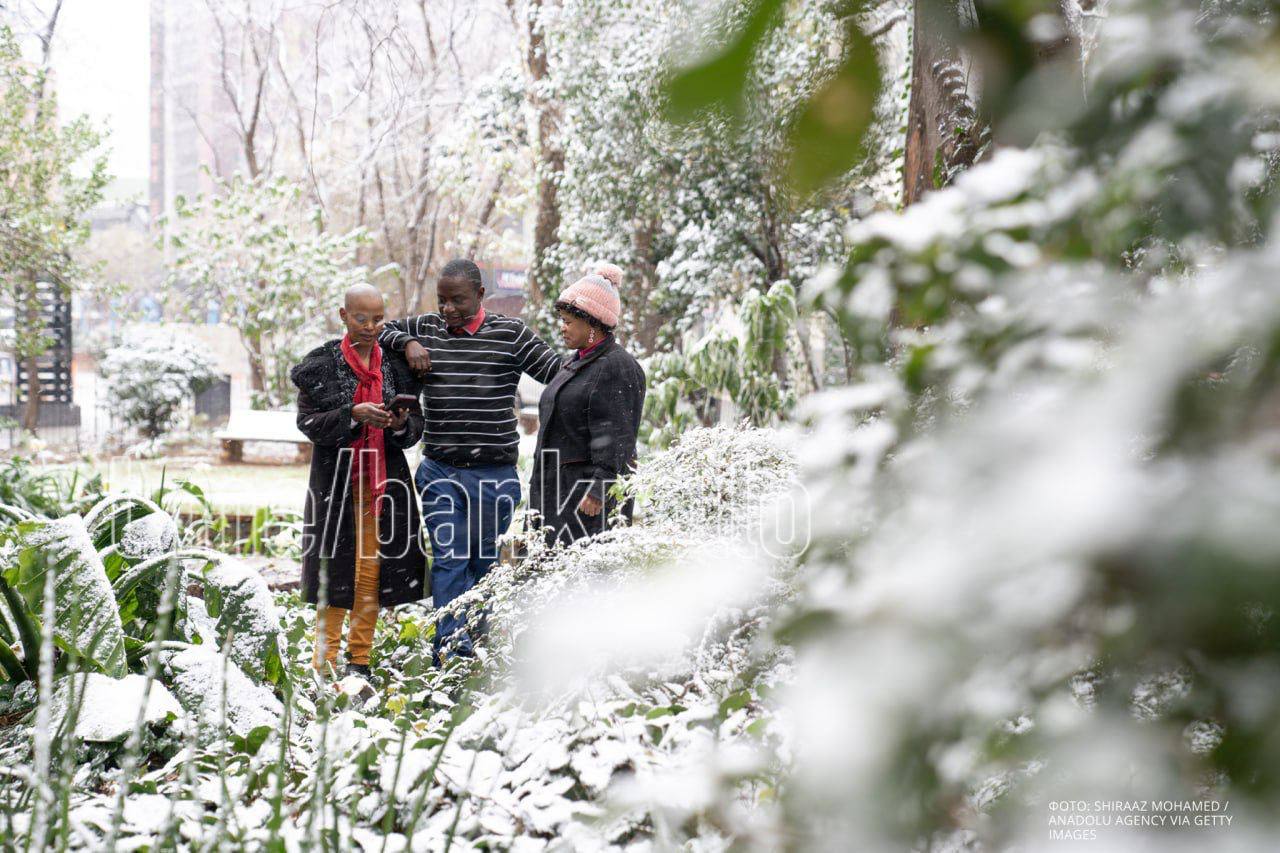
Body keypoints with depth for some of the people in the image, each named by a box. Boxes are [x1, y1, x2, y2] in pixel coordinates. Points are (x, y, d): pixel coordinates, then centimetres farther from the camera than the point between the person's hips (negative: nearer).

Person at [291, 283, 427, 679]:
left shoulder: (397, 364, 7)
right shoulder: (321, 364, -1)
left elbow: (417, 425, 9)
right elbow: (308, 421, -7)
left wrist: (401, 425, -14)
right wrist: (353, 416, -22)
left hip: (385, 480, 3)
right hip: (337, 480, -3)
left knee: (373, 569, 5)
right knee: (334, 570, -3)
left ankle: (360, 658, 17)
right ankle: (325, 662, 5)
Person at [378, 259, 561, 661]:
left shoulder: (509, 334, -1)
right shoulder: (424, 329, 8)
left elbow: (559, 373, 0)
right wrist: (407, 343, -1)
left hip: (494, 473, -1)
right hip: (440, 472, 1)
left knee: (485, 562, 10)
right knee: (448, 560, -8)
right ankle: (450, 648, -10)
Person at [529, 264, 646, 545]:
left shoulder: (617, 366, -12)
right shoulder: (574, 363, 19)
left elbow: (615, 440, -18)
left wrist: (597, 491, -22)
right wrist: (539, 484, 24)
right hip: (558, 488, 10)